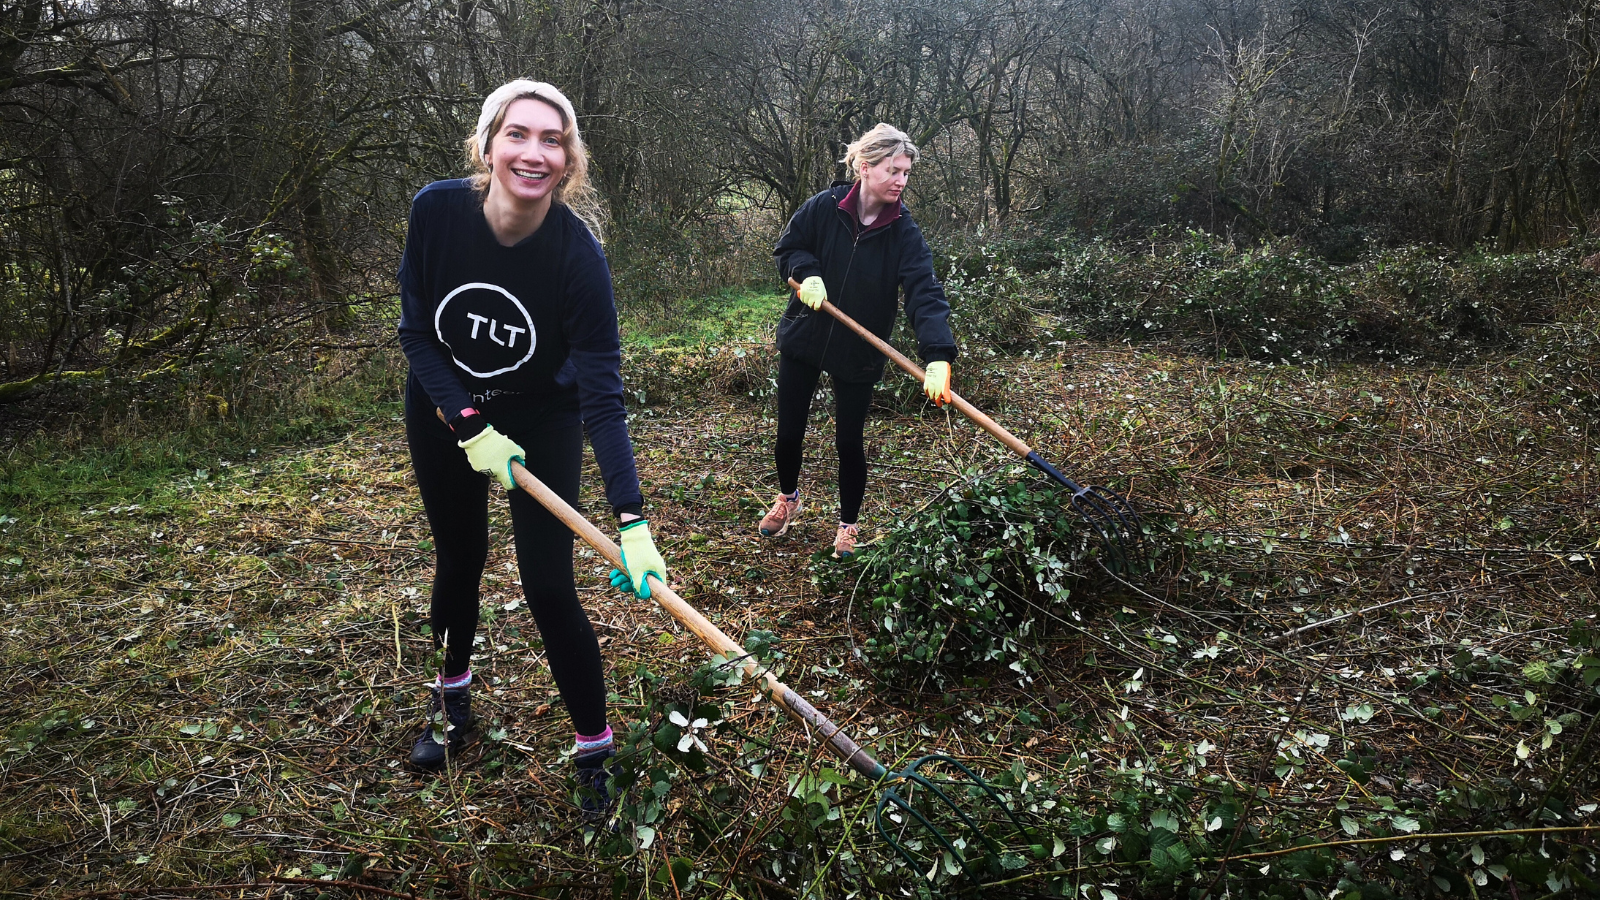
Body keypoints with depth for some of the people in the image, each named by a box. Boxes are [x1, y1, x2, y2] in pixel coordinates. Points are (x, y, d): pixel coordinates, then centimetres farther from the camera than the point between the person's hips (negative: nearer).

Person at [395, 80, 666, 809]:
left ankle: (595, 753, 11)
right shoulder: (436, 210, -23)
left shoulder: (577, 254, -29)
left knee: (549, 589, -6)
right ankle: (453, 695, 43)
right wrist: (469, 426, -22)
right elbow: (416, 331, -12)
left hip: (541, 417, -2)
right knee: (460, 558, 17)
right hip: (444, 409, 3)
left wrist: (632, 522, -39)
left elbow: (602, 397, -32)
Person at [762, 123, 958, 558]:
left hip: (859, 352, -1)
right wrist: (807, 273, -21)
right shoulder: (824, 207, -13)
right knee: (789, 433, 12)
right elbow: (788, 248, 2)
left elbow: (924, 293, -26)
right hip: (804, 339, 1)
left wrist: (938, 356, -40)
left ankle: (848, 526, 28)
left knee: (849, 442, 6)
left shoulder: (903, 231, -15)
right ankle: (788, 498, 42)